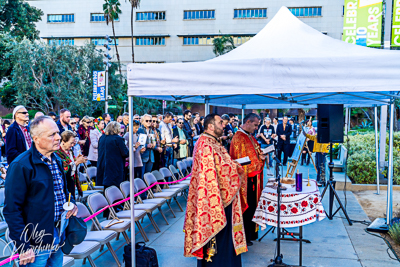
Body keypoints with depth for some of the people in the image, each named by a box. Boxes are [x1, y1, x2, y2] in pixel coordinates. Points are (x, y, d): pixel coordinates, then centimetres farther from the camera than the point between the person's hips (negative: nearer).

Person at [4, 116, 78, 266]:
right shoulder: (21, 166, -16)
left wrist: (71, 203, 2)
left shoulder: (57, 161, 9)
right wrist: (23, 246, -19)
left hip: (58, 236, 7)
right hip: (36, 243, -7)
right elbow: (12, 210, -17)